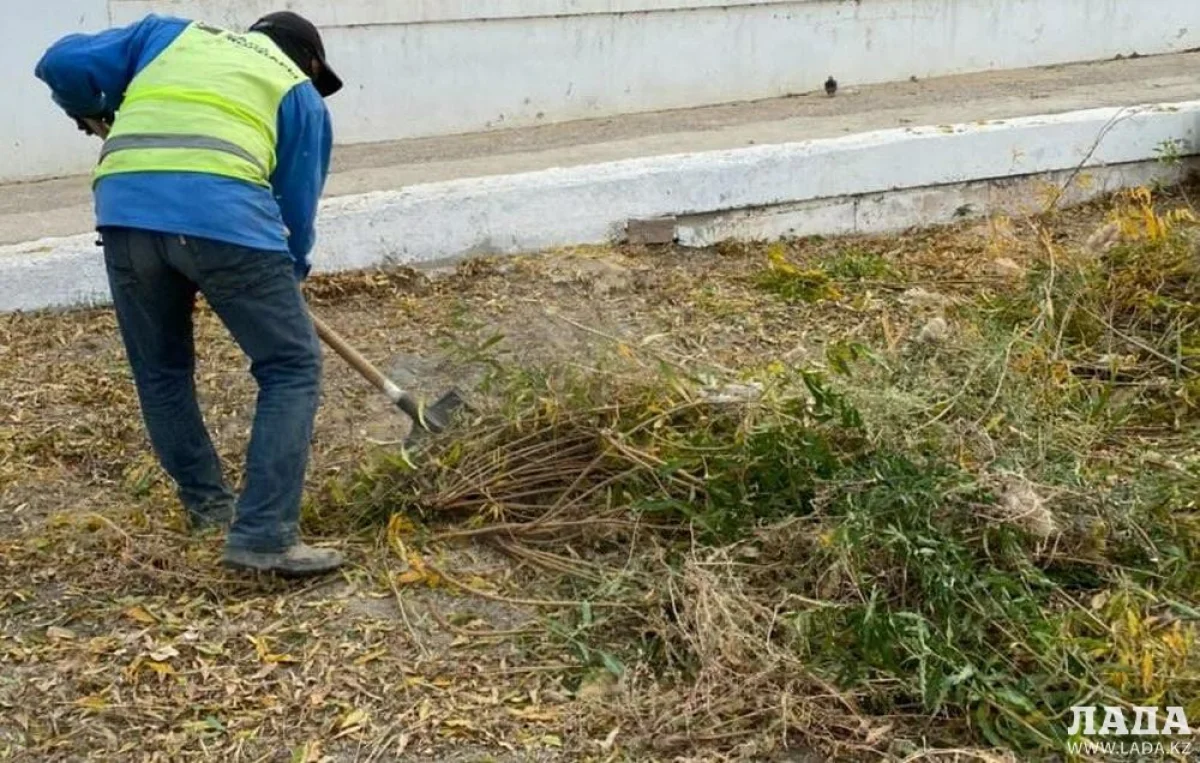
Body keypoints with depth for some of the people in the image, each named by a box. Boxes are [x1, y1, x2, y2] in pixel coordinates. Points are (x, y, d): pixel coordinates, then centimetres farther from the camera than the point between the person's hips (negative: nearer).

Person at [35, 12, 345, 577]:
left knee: (159, 371, 22)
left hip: (126, 212, 4)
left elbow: (63, 65, 26)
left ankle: (207, 502, 35)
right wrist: (289, 277, 39)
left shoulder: (169, 34, 31)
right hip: (224, 217, -4)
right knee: (292, 368, 6)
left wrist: (89, 110, 47)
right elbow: (296, 207, 21)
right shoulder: (300, 94, 24)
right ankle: (264, 536, -1)